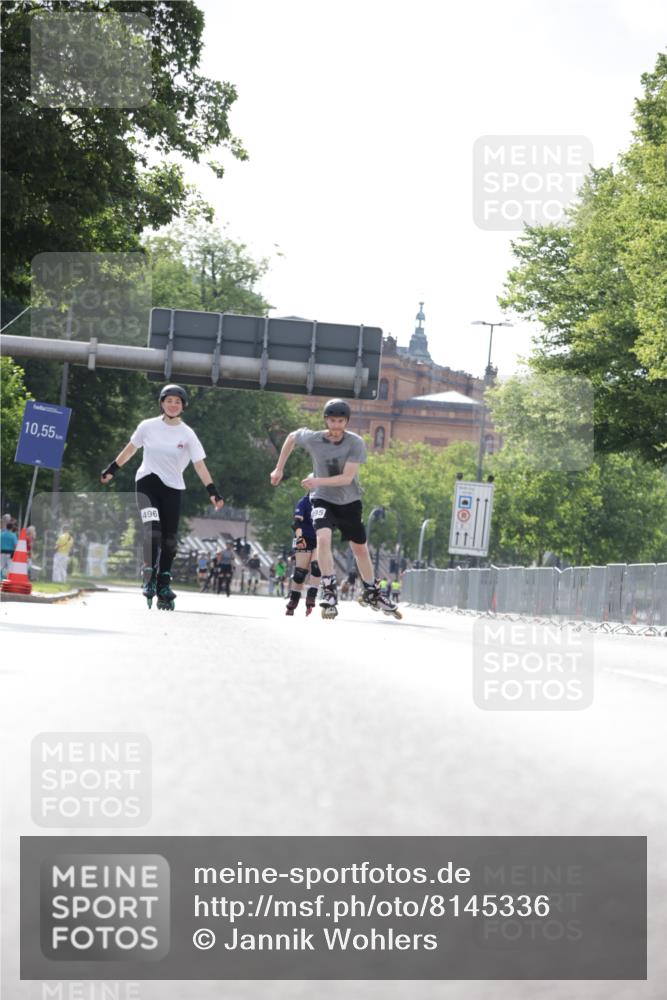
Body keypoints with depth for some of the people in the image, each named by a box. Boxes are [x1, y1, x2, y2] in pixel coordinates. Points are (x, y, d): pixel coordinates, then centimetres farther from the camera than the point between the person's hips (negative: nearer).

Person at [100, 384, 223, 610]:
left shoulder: (187, 434, -2)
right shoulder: (148, 426, -1)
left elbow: (199, 464, -4)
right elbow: (130, 448, 13)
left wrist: (212, 491, -12)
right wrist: (111, 469, 18)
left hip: (172, 489, 1)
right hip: (147, 483, -1)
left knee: (169, 539, 2)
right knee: (152, 530, -21)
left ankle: (163, 585, 15)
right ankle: (149, 577, -14)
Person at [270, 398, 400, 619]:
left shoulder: (356, 443, -19)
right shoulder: (312, 439, -15)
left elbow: (347, 478, -25)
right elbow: (291, 437, 7)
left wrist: (318, 481, -37)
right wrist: (279, 469, 8)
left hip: (349, 501, 1)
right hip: (323, 500, -1)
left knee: (361, 549, 15)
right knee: (323, 538, -28)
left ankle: (371, 593, 35)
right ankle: (329, 591, -24)